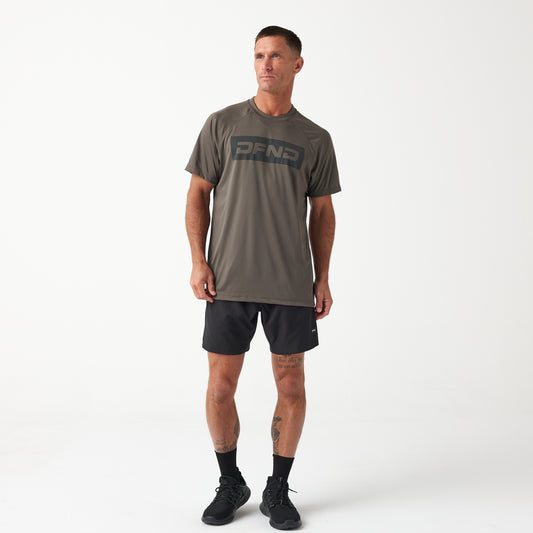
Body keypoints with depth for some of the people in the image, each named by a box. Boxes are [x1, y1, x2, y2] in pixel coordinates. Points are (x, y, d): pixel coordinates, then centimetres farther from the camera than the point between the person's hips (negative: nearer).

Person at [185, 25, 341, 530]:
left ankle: (278, 490, 24)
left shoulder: (315, 139, 7)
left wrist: (322, 278, 4)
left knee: (291, 385, 5)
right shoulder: (222, 124, 4)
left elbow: (322, 212, 11)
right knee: (220, 388, 3)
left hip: (291, 284, 1)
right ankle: (230, 484, 26)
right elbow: (198, 195, 4)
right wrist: (198, 262, -6)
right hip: (228, 283, 0)